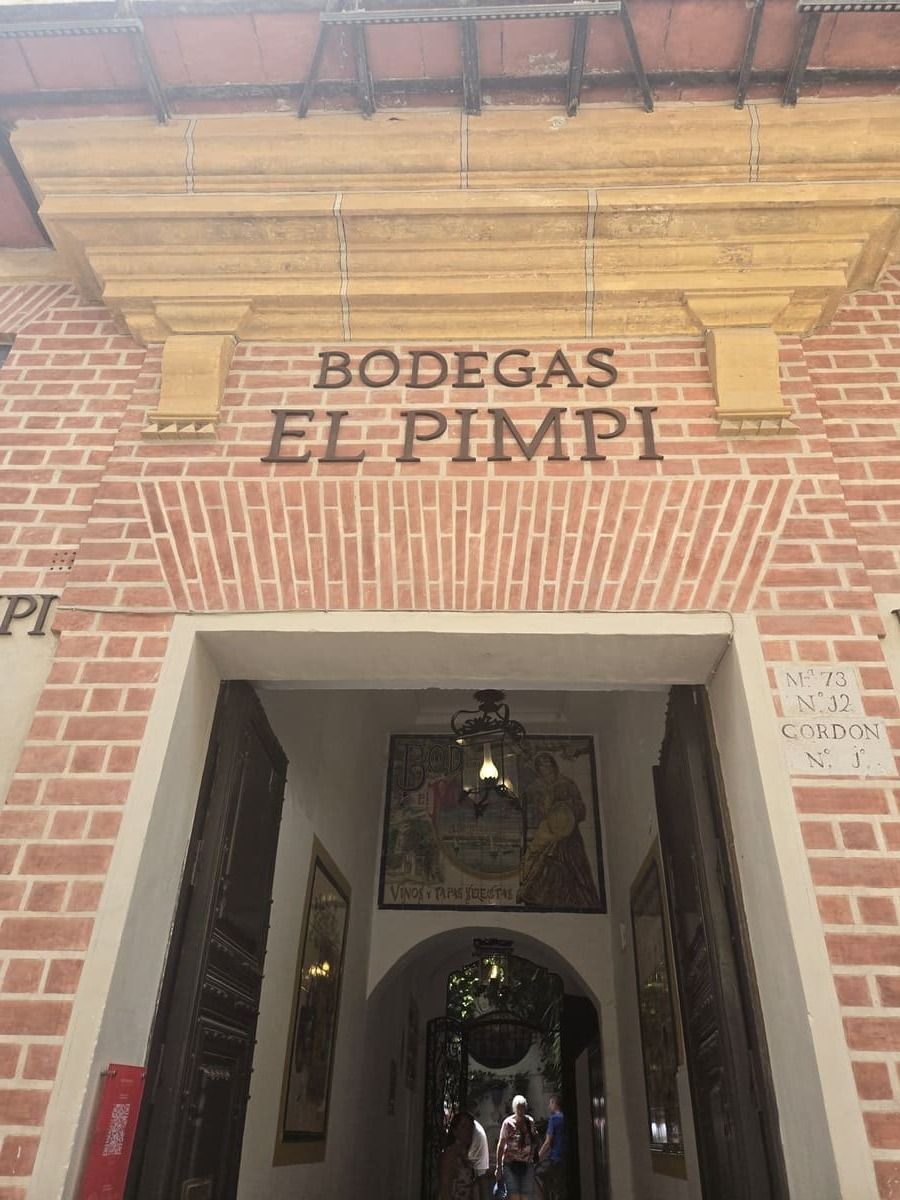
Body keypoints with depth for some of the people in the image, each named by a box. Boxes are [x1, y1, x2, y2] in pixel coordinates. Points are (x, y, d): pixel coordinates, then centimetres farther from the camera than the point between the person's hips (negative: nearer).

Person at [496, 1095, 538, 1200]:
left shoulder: (530, 1122, 5)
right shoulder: (508, 1123, -7)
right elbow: (501, 1145, -4)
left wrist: (535, 1137, -2)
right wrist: (499, 1167, -5)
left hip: (527, 1165, 4)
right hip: (511, 1164, -4)